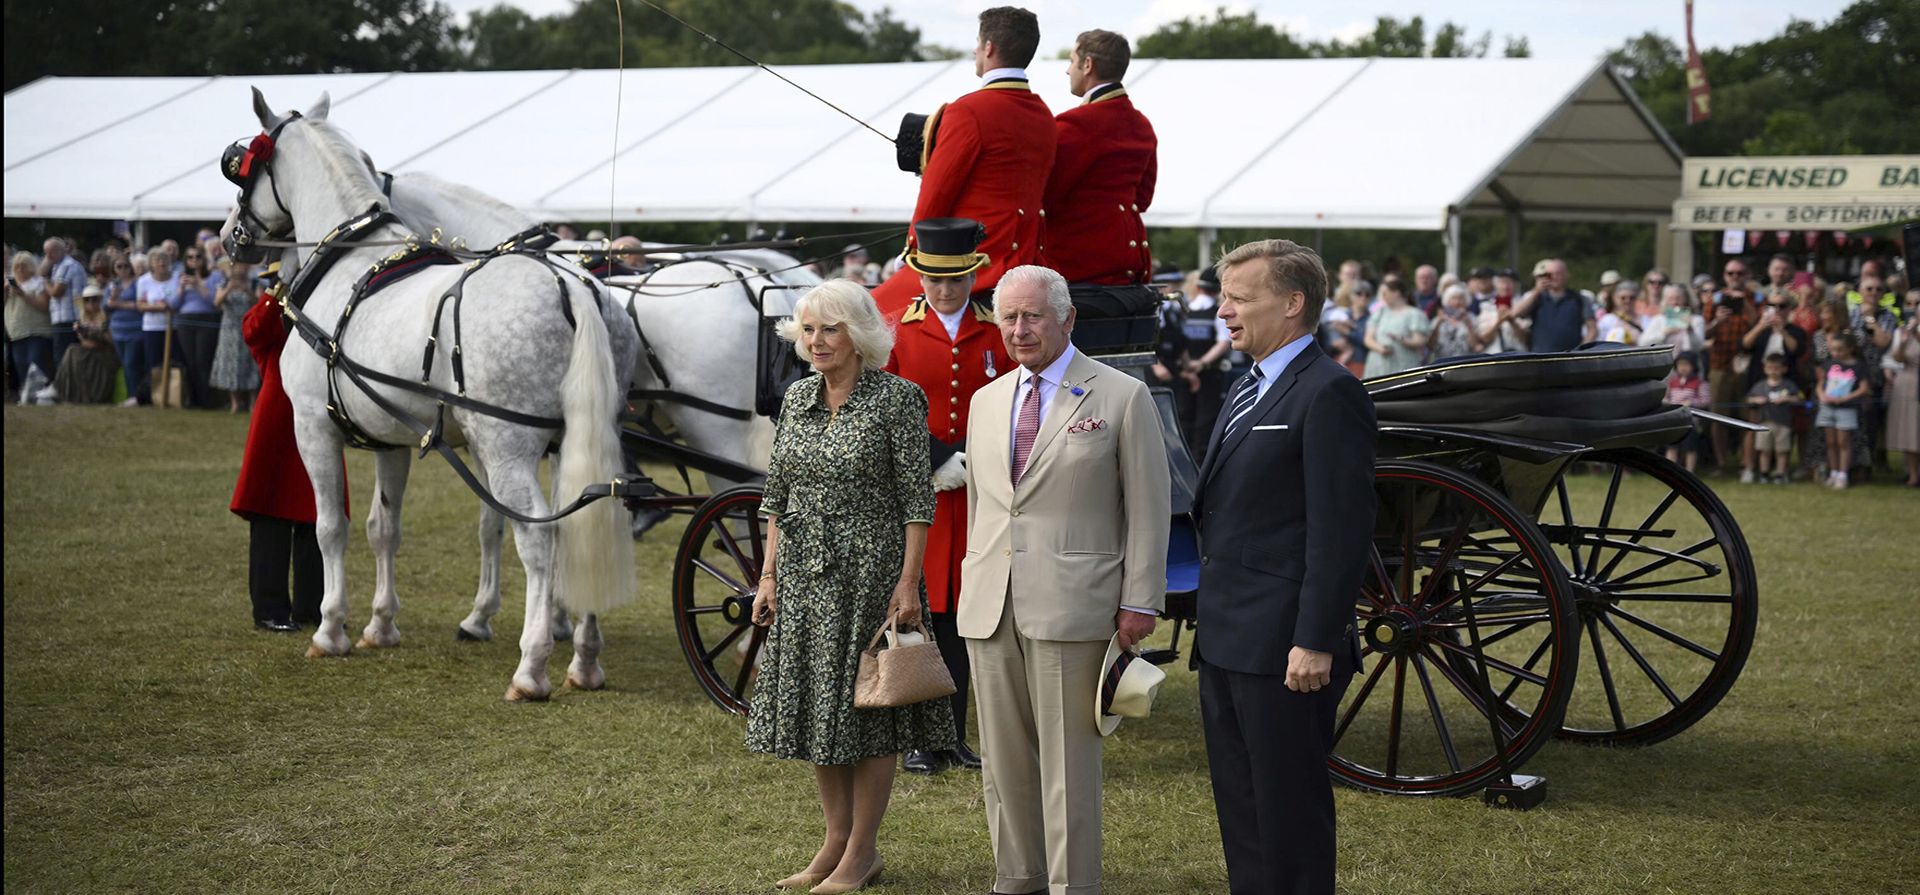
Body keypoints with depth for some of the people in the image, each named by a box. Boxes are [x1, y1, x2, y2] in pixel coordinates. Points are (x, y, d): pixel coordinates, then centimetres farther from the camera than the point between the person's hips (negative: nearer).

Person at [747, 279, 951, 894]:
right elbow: (777, 493, 12)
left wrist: (909, 580, -15)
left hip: (870, 568, -6)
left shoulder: (895, 399, -9)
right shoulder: (798, 399, 8)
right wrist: (768, 576, 7)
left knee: (865, 703, 1)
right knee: (813, 704, 10)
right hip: (803, 572, 6)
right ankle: (836, 840, 22)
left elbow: (917, 497, -10)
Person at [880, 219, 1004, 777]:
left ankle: (954, 736, 14)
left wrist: (972, 465, -7)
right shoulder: (896, 331, 1)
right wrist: (938, 459, -12)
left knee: (958, 615, 6)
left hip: (974, 497, 2)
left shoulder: (997, 334, 7)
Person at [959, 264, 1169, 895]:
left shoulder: (1122, 398, -2)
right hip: (990, 607, 5)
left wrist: (1140, 603, -7)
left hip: (1070, 605, -5)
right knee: (1004, 762, 10)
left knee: (1068, 765, -3)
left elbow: (1148, 507, -3)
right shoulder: (987, 401, 15)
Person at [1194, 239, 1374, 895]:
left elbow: (1340, 529, -18)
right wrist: (1213, 622, 18)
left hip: (1285, 650, -9)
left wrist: (1317, 643, -21)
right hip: (1226, 644, 10)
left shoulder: (1329, 394, -13)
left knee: (1290, 814, -1)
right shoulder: (1247, 391, 17)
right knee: (1239, 809, 15)